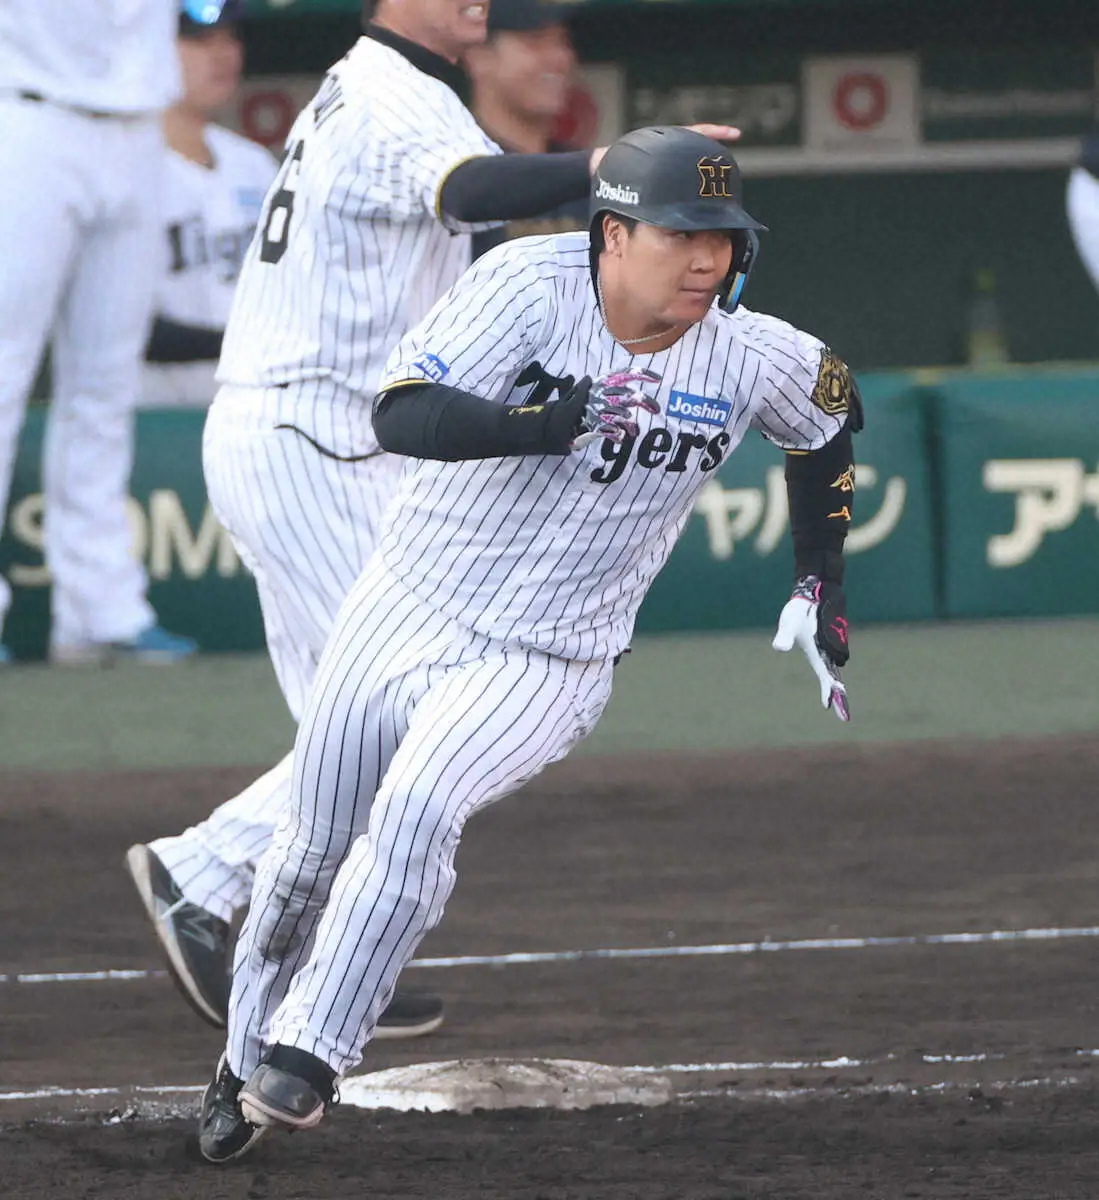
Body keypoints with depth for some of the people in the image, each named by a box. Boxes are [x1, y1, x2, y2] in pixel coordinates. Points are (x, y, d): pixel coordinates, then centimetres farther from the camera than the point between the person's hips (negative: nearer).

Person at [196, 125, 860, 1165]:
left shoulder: (751, 358, -10)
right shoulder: (527, 286, -18)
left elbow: (832, 415, 14)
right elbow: (400, 416, -29)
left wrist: (819, 586, 13)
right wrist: (536, 425, -44)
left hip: (551, 662, 0)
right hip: (408, 610, 0)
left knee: (416, 813, -27)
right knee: (315, 846, 11)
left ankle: (310, 1053, -20)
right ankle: (248, 1060, 35)